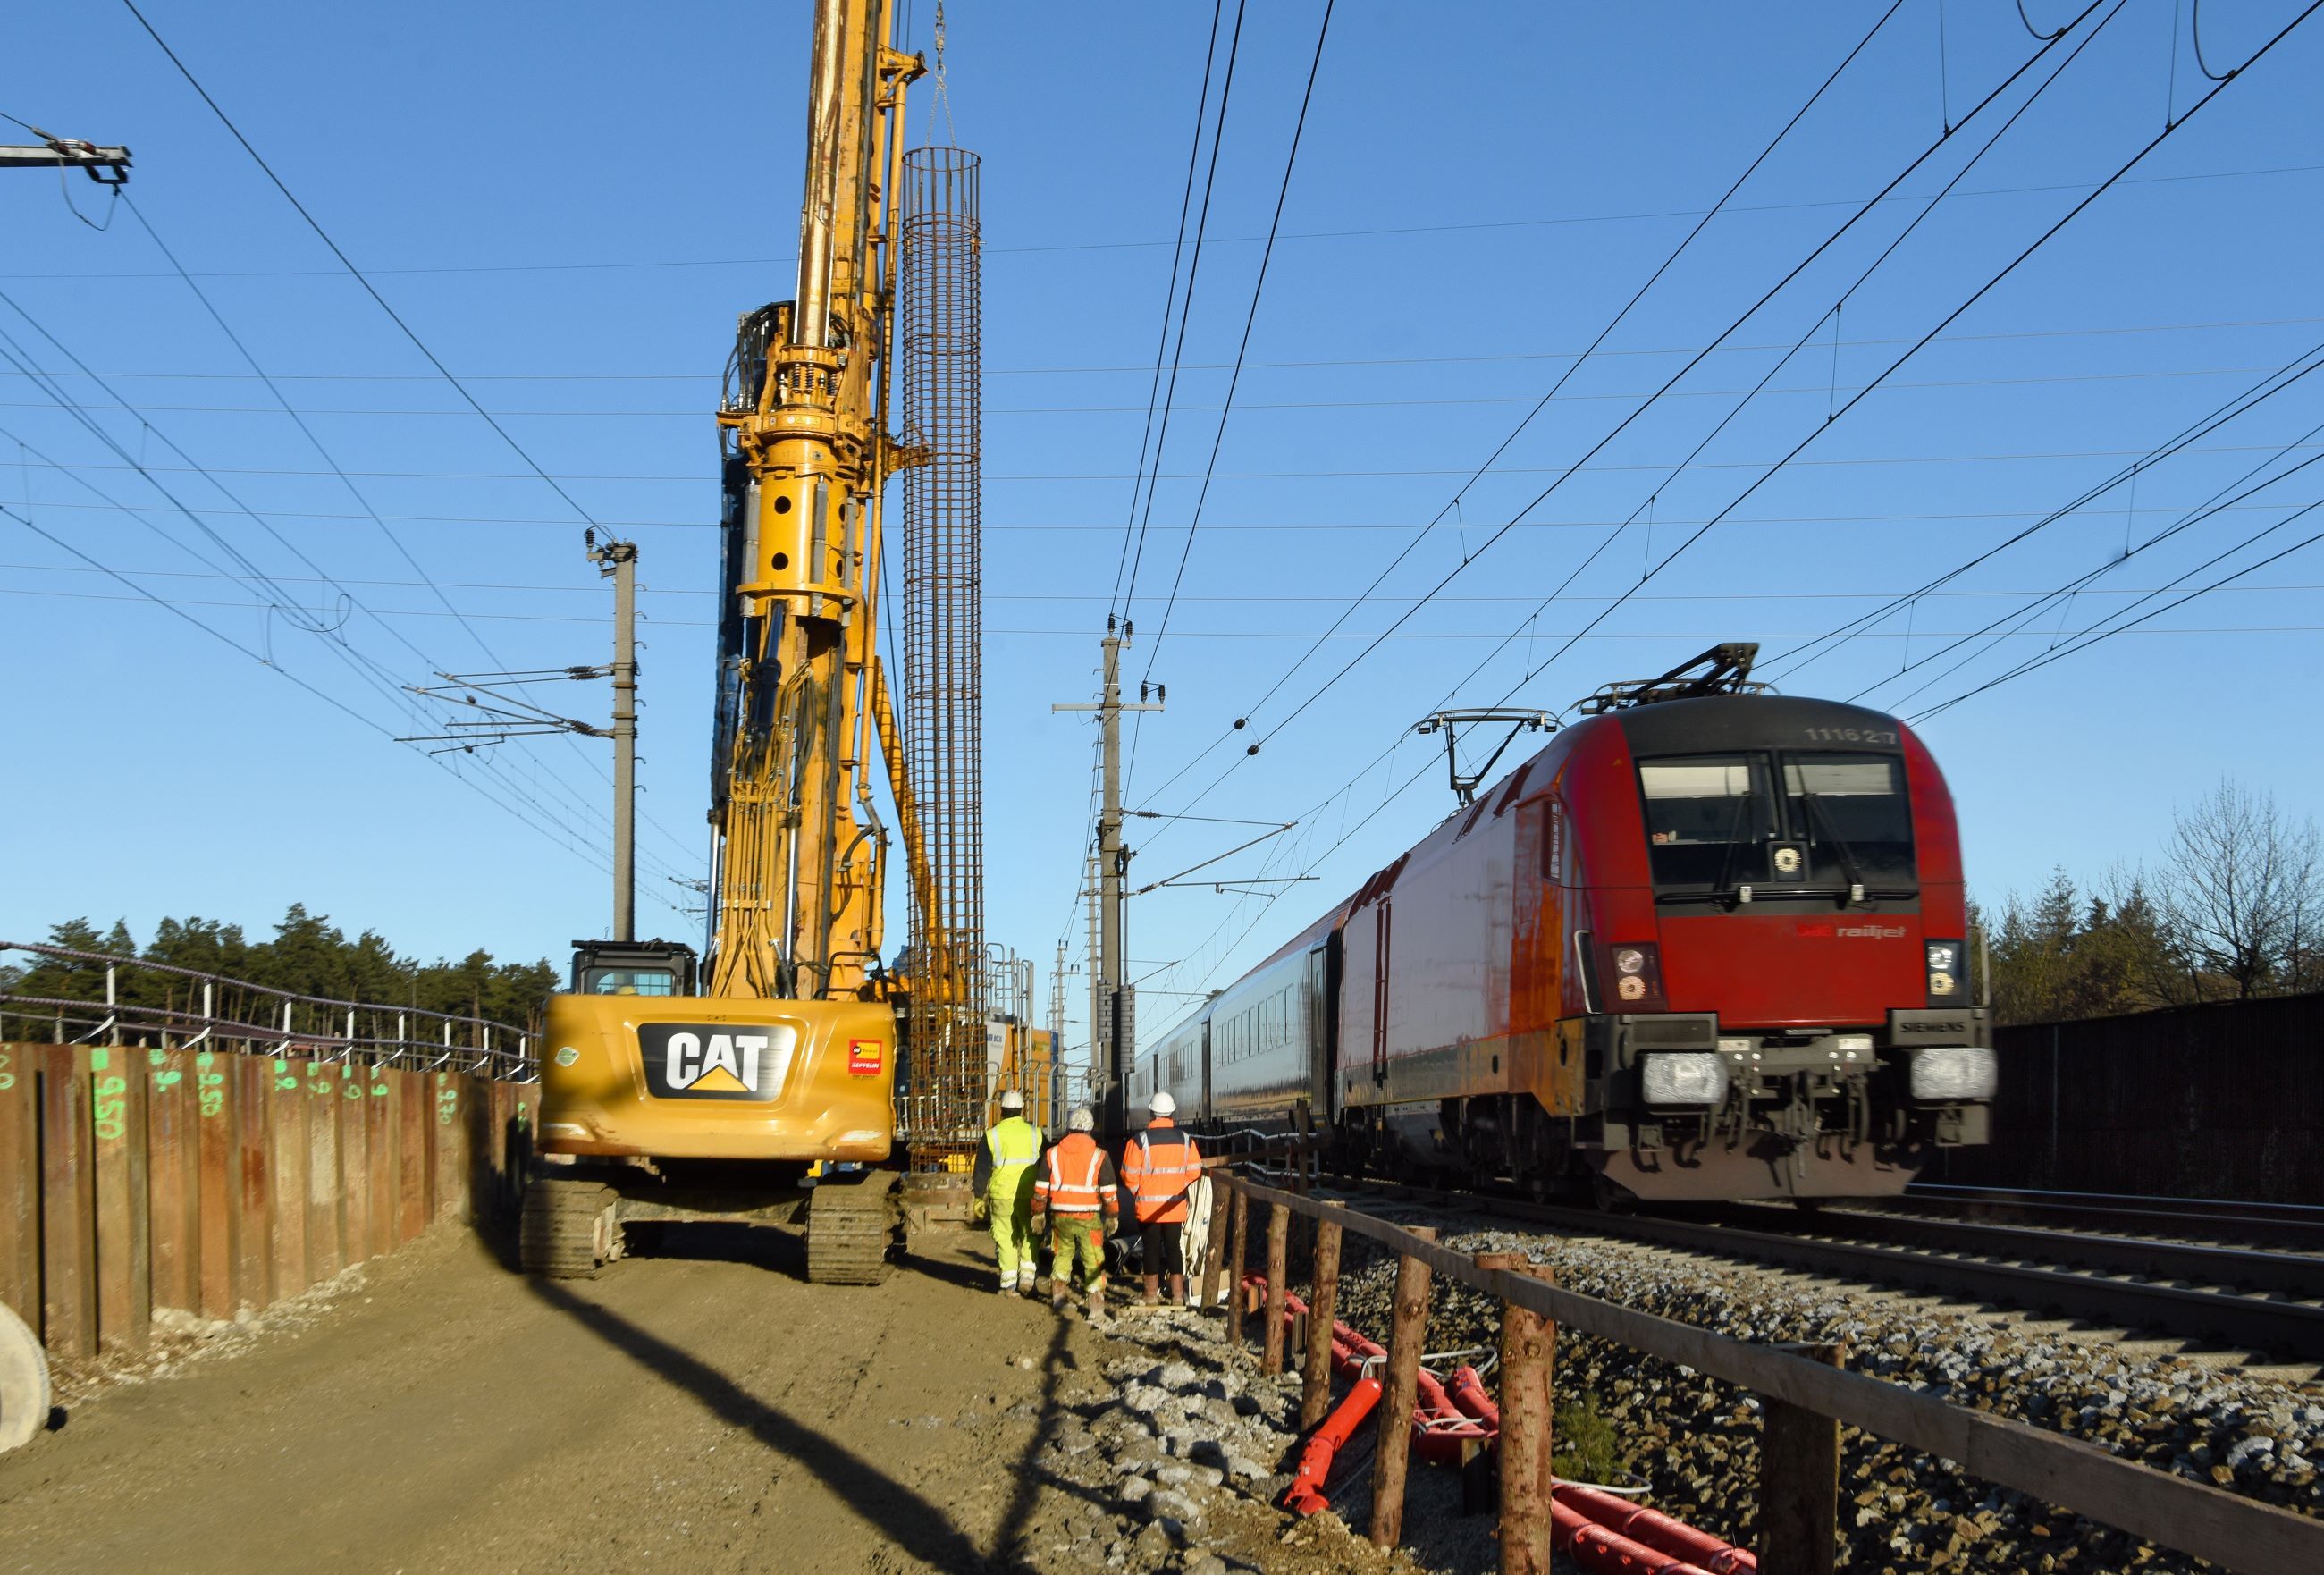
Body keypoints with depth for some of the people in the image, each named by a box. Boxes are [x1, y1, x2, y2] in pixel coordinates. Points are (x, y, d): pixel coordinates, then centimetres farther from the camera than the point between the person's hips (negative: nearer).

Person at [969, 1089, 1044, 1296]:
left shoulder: (992, 1135, 0)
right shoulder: (1035, 1133, 4)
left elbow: (982, 1169, 1)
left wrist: (979, 1197, 9)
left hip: (1002, 1194, -1)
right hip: (1030, 1194, 1)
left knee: (1006, 1238, 5)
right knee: (1029, 1236, 14)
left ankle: (1008, 1284, 5)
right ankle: (1027, 1276, 2)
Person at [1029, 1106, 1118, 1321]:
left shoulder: (1053, 1154, 2)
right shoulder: (1099, 1156, -4)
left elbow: (1040, 1188, 4)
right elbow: (1109, 1192, -4)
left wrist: (1038, 1214, 14)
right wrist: (1112, 1217, 7)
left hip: (1061, 1216, 2)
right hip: (1089, 1218, -2)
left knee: (1062, 1254, 25)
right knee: (1094, 1263, 4)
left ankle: (1057, 1295, 26)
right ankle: (1097, 1309, -1)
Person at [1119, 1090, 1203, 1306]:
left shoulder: (1140, 1140, -11)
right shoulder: (1186, 1139, 0)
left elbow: (1129, 1175, -9)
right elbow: (1194, 1171, 3)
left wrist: (1138, 1192, 9)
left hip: (1148, 1206, -2)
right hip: (1176, 1207, 2)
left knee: (1152, 1248, 6)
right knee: (1174, 1248, 10)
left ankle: (1152, 1294, 9)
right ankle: (1177, 1294, 9)